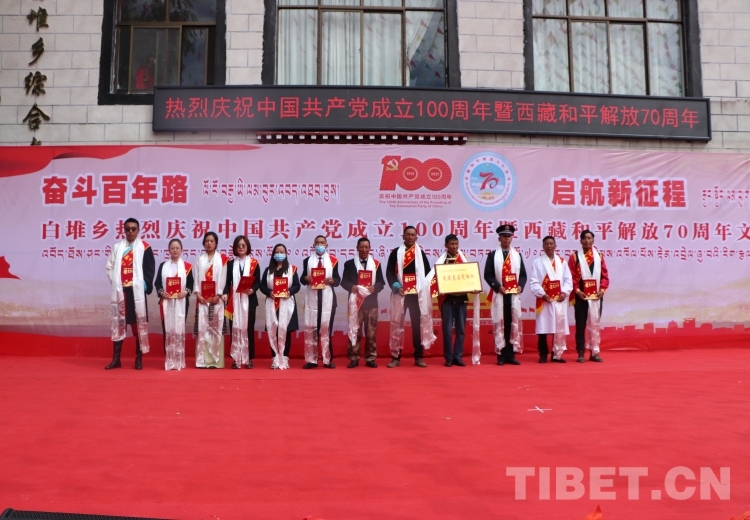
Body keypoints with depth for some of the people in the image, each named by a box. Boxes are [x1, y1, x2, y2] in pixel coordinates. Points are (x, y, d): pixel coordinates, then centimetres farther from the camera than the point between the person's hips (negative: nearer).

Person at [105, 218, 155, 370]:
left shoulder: (145, 248, 1)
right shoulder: (117, 247, 10)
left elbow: (149, 270, -3)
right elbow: (110, 267, 11)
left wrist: (144, 286, -12)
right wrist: (115, 283, -1)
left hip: (136, 291, -3)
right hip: (120, 291, 3)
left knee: (139, 324, 1)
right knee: (118, 323, 5)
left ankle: (139, 359, 8)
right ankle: (116, 359, 11)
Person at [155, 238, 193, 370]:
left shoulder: (187, 266, 7)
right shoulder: (163, 265, 11)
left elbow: (191, 284, 5)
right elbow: (157, 283, 8)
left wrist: (186, 292, -13)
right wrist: (161, 292, -11)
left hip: (181, 302, -1)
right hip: (166, 302, 1)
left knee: (179, 329, -1)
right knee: (167, 330, -1)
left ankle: (179, 360, 6)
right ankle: (168, 360, 4)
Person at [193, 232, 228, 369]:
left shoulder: (222, 258, 7)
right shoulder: (200, 259, 14)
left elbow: (223, 278, -1)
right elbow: (197, 277, 7)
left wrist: (218, 295, -10)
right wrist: (197, 294, -6)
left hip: (216, 298, -2)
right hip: (202, 298, 2)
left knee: (216, 327, -2)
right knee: (202, 327, -2)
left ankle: (215, 360, 0)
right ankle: (203, 360, 1)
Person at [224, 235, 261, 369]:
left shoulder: (254, 263, 5)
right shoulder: (230, 264, 10)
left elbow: (257, 282, 2)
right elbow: (227, 282, 4)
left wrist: (253, 290, -18)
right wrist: (225, 293, -14)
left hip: (249, 300, -1)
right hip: (234, 300, 1)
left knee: (248, 328, 2)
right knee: (235, 329, 0)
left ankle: (249, 358, 8)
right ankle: (236, 359, 5)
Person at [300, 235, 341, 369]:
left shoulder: (333, 260, 7)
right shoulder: (307, 260, 11)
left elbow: (338, 280, 5)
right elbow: (302, 279, 9)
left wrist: (332, 280, -15)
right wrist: (306, 278, -12)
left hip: (327, 297, -1)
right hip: (311, 297, 1)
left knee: (326, 327, -1)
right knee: (310, 328, -1)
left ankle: (328, 360, 5)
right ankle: (311, 360, 5)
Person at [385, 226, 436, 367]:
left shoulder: (421, 253, 12)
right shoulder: (395, 253, 5)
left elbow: (428, 272, 11)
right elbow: (389, 272, 0)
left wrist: (425, 288, -5)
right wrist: (396, 286, -14)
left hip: (418, 294, 2)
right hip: (400, 294, -1)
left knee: (419, 324, 3)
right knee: (397, 324, 0)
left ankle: (418, 357, 10)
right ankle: (395, 357, 7)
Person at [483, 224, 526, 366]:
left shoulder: (517, 255, 15)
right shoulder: (492, 255, 4)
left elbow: (523, 274, 12)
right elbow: (488, 275, -2)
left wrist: (520, 286, -6)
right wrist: (498, 286, -15)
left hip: (514, 295, 3)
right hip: (499, 295, -3)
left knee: (514, 324, 3)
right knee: (499, 324, -2)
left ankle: (511, 355, 10)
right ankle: (501, 355, 4)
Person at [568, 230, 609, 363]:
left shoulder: (599, 256, 8)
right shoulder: (574, 257, 0)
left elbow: (605, 276, 7)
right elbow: (571, 277, -5)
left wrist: (602, 289, -7)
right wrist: (577, 291, -15)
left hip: (596, 297, 3)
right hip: (581, 296, -3)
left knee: (595, 324, 8)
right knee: (580, 325, 2)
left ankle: (594, 352, 16)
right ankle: (581, 353, 9)